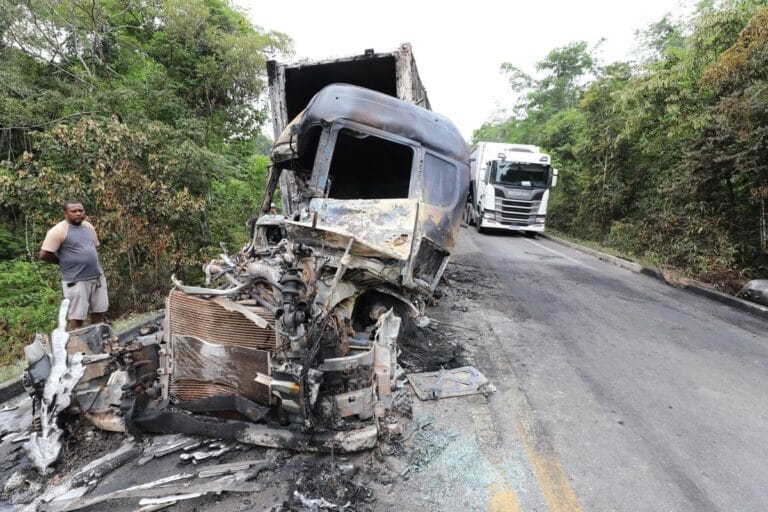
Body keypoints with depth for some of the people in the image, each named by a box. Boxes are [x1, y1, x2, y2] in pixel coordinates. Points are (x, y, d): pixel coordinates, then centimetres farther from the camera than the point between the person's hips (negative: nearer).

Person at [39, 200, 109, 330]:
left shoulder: (88, 226, 10)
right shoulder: (58, 231, -12)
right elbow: (44, 255, -13)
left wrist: (89, 262, 12)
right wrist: (65, 262, 0)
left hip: (97, 277, 7)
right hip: (76, 281, -6)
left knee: (98, 313, 12)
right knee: (77, 318, 0)